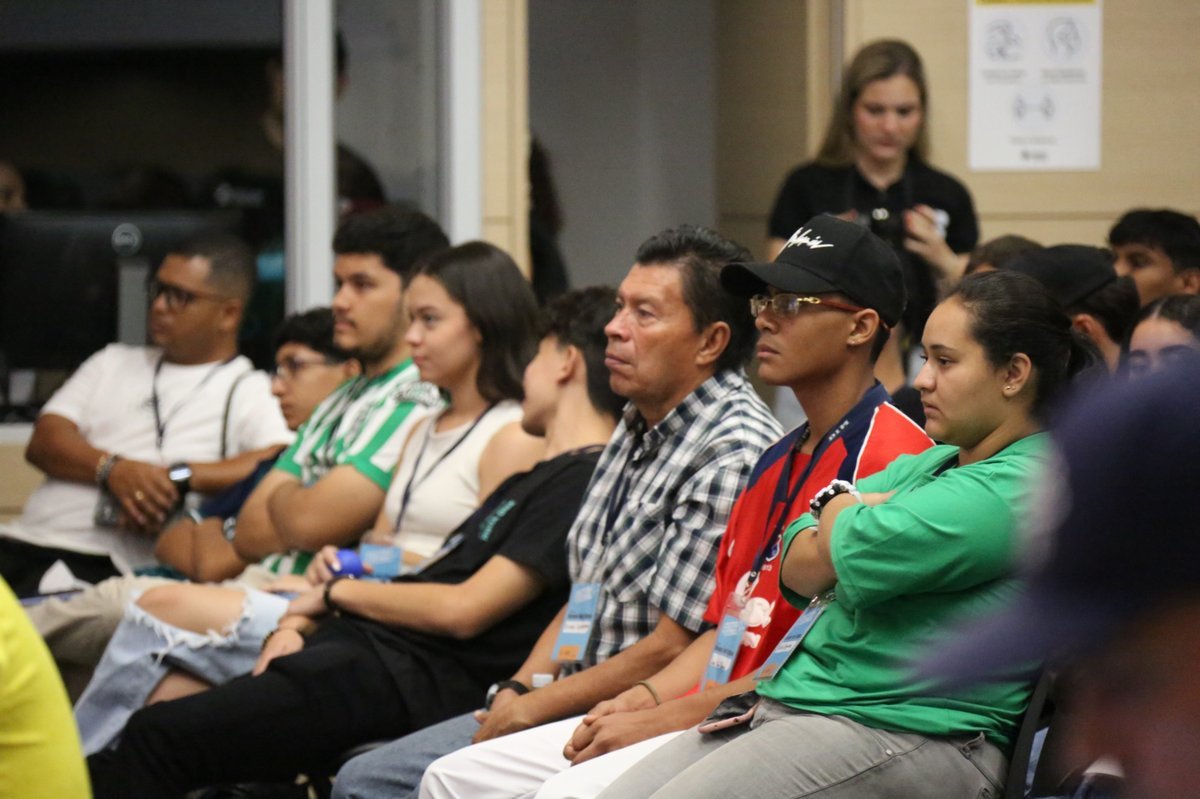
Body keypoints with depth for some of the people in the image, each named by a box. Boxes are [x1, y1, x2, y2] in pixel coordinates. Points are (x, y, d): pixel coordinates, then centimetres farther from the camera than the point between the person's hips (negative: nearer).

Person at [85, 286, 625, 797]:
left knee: (159, 736, -15)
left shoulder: (584, 481, -8)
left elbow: (463, 611, -15)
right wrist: (297, 622, 5)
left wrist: (337, 593, -1)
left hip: (409, 680, -9)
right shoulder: (529, 481, 25)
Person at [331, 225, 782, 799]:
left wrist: (532, 708, -11)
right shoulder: (639, 427, 13)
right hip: (569, 704, 9)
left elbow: (670, 651, -20)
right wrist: (516, 691, 3)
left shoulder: (735, 455, -18)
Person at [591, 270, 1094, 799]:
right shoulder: (925, 466, 21)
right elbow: (796, 568, 14)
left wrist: (841, 502, 8)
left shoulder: (1022, 490, -12)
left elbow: (829, 557, -15)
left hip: (900, 730, -9)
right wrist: (870, 511, -5)